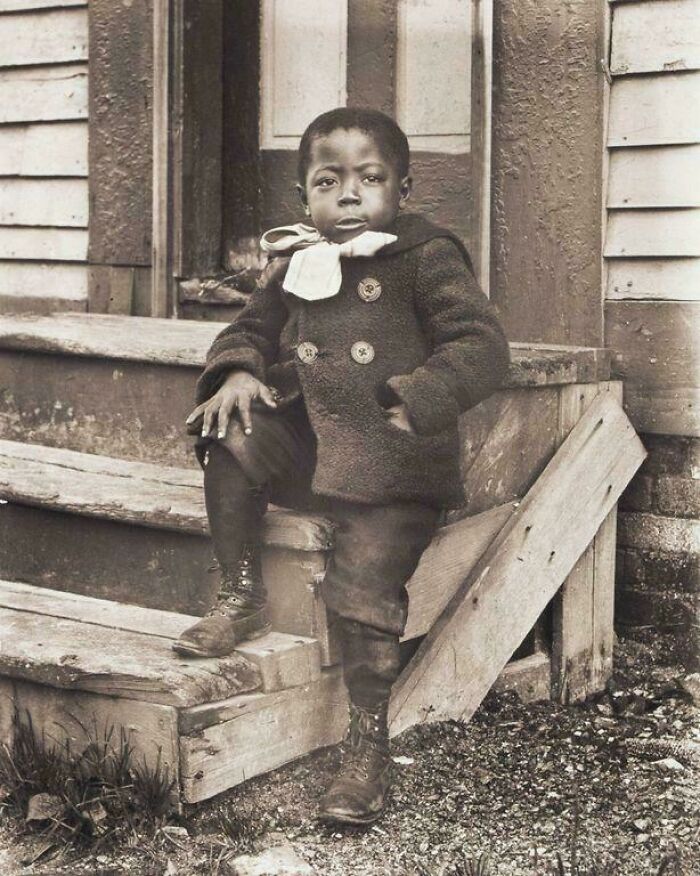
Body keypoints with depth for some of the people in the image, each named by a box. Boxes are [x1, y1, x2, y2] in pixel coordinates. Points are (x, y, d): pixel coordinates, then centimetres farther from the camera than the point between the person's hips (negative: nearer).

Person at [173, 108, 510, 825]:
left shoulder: (426, 258, -5)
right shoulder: (294, 266, 11)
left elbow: (482, 346, -13)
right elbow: (250, 329, 21)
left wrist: (416, 401, -29)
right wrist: (238, 371, -4)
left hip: (392, 467, -5)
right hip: (305, 448, 6)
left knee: (364, 581, -21)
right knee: (230, 434, -18)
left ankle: (368, 744, -4)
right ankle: (240, 596, -3)